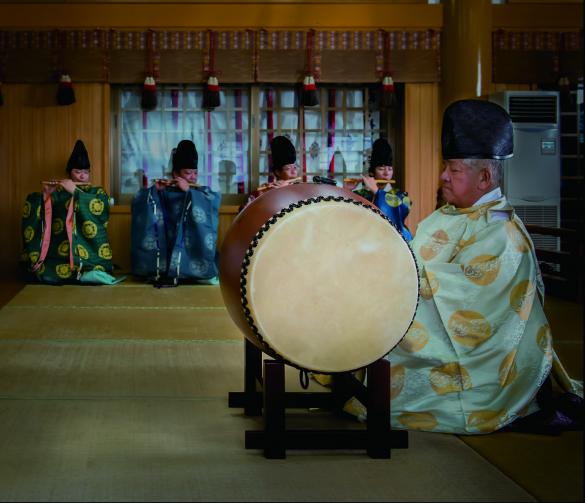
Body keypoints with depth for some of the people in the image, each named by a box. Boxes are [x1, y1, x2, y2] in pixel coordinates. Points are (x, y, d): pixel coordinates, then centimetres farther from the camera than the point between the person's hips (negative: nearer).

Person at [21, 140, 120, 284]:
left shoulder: (97, 192, 13)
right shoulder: (58, 193, 13)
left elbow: (102, 208, -10)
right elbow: (37, 215, 7)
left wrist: (75, 191, -14)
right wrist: (45, 195, -10)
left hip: (90, 254, -2)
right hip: (61, 254, 2)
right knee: (42, 271, -28)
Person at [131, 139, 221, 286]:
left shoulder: (204, 193, 10)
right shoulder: (164, 193, 9)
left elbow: (212, 205, -11)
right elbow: (138, 203, 0)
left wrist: (189, 192, -15)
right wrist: (154, 191, -14)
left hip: (194, 252, -1)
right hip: (166, 251, 1)